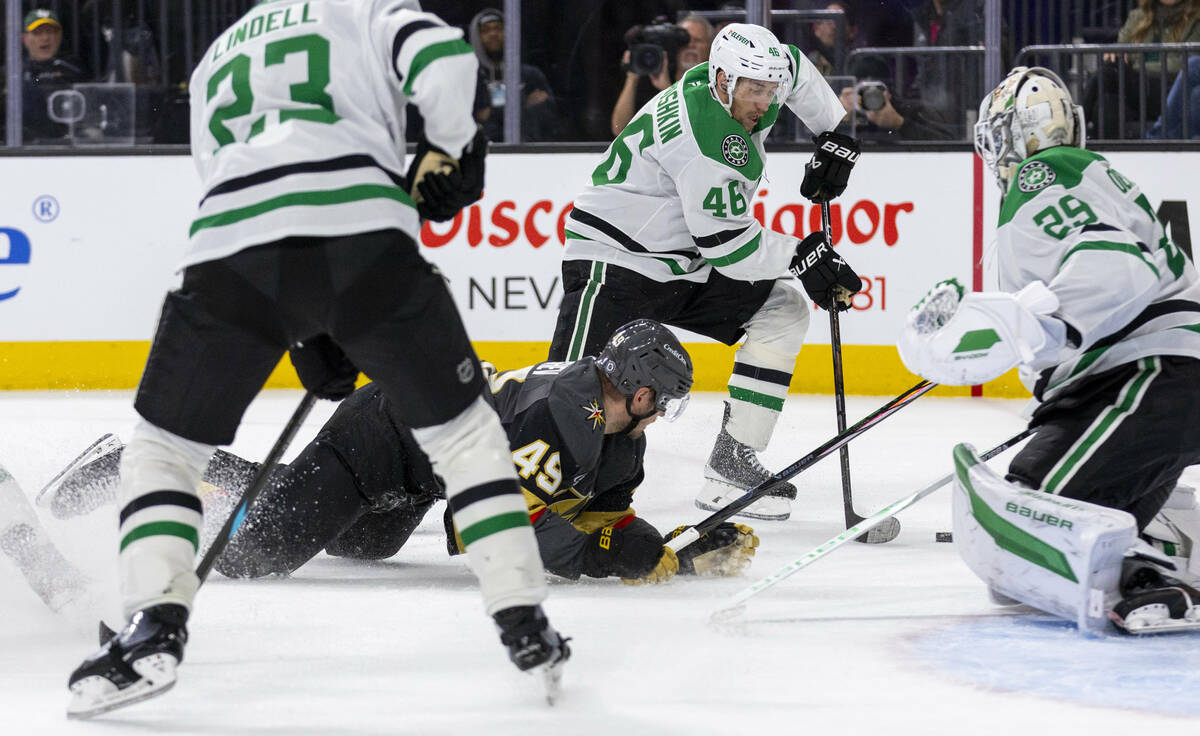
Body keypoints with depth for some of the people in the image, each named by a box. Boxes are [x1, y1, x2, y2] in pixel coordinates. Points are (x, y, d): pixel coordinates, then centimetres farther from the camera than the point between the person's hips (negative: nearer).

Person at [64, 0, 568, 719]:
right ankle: (527, 627, 12)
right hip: (366, 236, -2)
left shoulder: (215, 62, 36)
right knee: (462, 431, 17)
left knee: (163, 448, 18)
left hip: (231, 253, 2)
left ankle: (154, 626, -2)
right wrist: (451, 148, 18)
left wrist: (310, 338, 34)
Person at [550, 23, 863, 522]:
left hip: (685, 264, 10)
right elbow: (724, 240, -24)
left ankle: (731, 465, -1)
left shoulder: (742, 84, 0)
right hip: (614, 260, -10)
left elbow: (796, 69, 25)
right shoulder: (703, 131, -28)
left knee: (781, 312, 1)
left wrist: (836, 136, 20)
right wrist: (800, 257, -15)